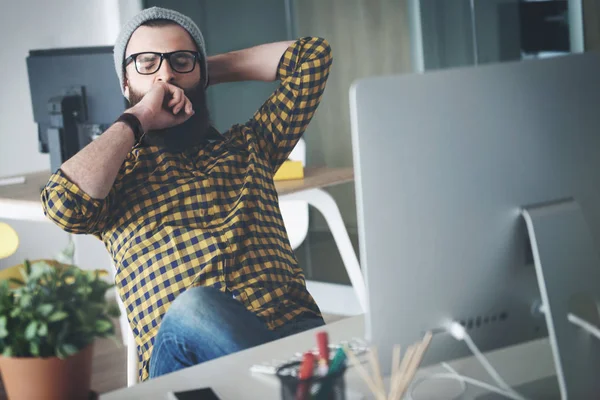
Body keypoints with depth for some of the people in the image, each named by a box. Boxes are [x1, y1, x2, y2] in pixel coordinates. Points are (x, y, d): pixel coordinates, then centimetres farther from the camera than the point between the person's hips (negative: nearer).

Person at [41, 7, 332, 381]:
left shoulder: (247, 144, 27)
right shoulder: (114, 172, 21)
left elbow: (313, 55, 24)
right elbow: (65, 203, -4)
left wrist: (215, 69, 29)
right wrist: (138, 118, 7)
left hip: (293, 328, 0)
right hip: (182, 358, 0)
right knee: (191, 308, -37)